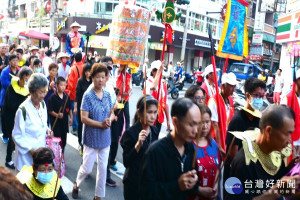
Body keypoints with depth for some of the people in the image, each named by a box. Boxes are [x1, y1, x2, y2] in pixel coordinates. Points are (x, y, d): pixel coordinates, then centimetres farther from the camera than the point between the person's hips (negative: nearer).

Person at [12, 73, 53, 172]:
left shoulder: (42, 104, -1)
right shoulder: (23, 110, -21)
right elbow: (17, 136, -14)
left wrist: (47, 129, -6)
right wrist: (31, 150, -20)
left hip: (41, 149, 6)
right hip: (27, 154, -6)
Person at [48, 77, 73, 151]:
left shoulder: (66, 96, 3)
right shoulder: (53, 97, -11)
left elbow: (69, 108, 12)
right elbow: (50, 110, -11)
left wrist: (71, 117, 7)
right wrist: (57, 115, -23)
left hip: (64, 121, 5)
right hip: (56, 122, -5)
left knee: (64, 139, 15)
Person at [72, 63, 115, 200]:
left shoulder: (107, 95, 1)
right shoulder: (88, 96, -13)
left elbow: (112, 113, 10)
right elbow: (84, 118, -16)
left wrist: (109, 120, -12)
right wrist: (101, 124, -22)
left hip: (105, 137, 5)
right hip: (92, 137, -4)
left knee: (103, 168, 11)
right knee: (87, 168, 6)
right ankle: (77, 185, 38)